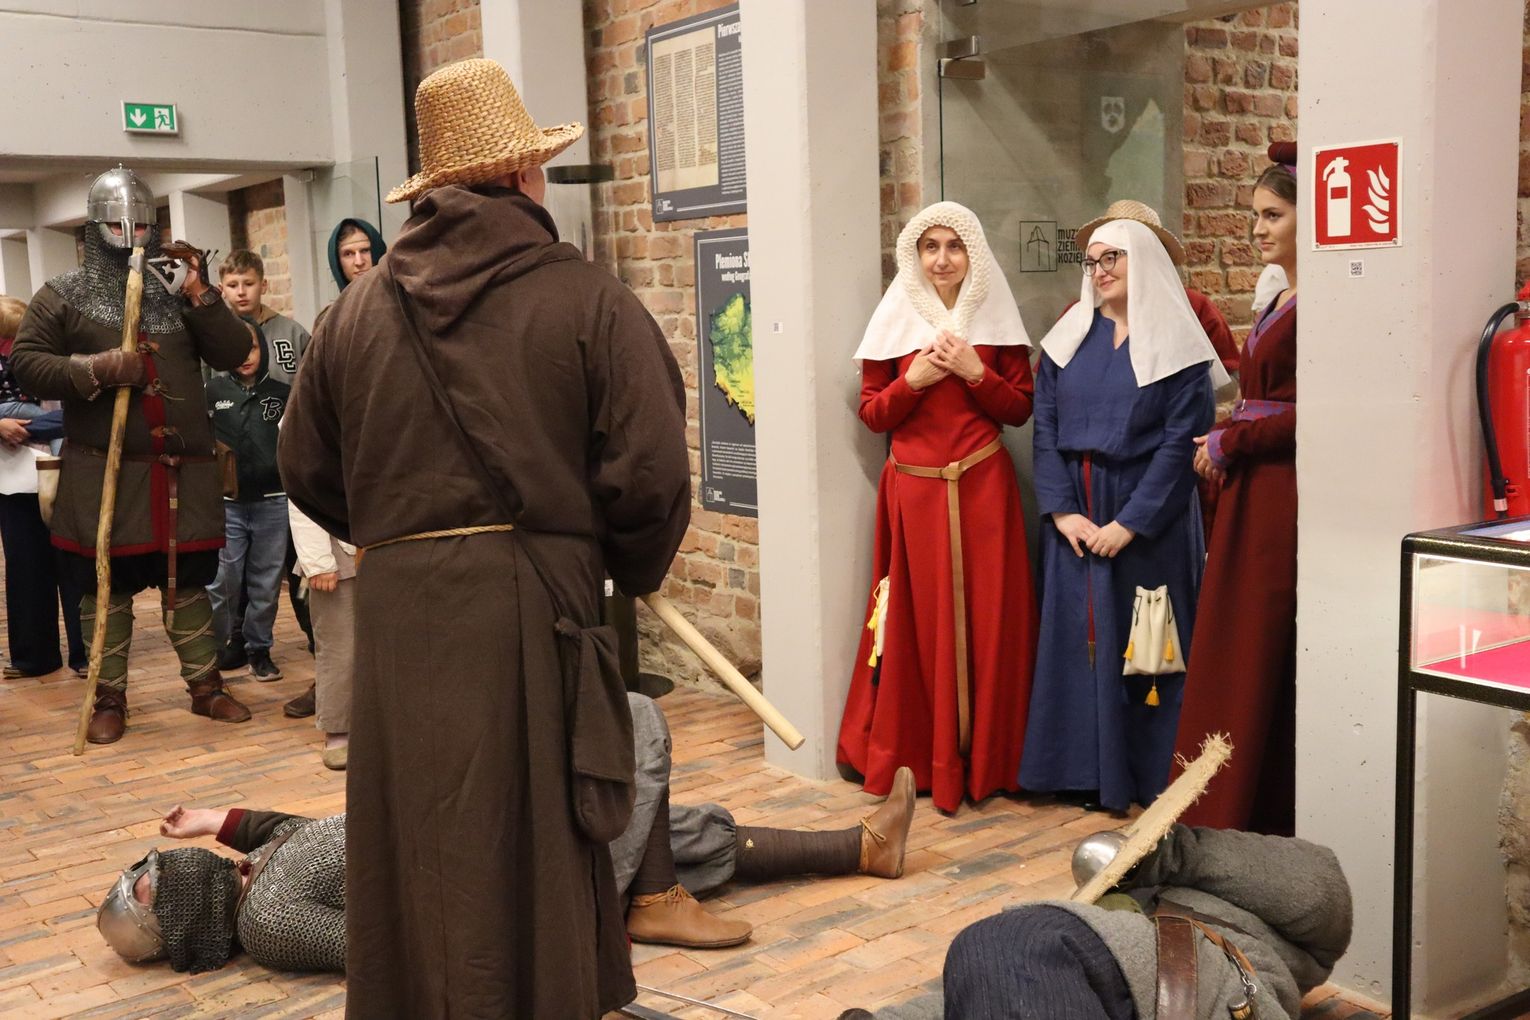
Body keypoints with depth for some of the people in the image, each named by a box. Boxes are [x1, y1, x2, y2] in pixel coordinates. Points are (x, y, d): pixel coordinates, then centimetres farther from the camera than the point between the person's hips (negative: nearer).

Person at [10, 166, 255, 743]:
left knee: (188, 582, 11)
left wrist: (200, 296, -9)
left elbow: (234, 354, 3)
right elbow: (26, 363, -4)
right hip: (103, 472, -2)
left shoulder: (177, 292, 10)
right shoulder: (63, 296, 3)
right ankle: (110, 699, 18)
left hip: (182, 470, 2)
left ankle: (206, 686, 23)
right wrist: (95, 370, -17)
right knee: (105, 587, 6)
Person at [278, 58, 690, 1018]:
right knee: (533, 848, 9)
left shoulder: (359, 307, 5)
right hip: (530, 605, -3)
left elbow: (309, 470, 10)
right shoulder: (590, 300, -7)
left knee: (415, 852, 15)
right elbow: (651, 476, -12)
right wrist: (632, 572, 7)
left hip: (396, 607, 4)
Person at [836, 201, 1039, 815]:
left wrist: (975, 373, -9)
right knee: (920, 621, 1)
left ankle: (983, 758, 12)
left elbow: (1020, 409, 6)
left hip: (983, 488, 0)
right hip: (914, 489, 0)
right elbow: (872, 413, 6)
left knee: (987, 620, 1)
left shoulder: (995, 322, 7)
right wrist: (914, 380, -10)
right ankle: (919, 755, 12)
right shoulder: (895, 322, 6)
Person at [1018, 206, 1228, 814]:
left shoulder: (1176, 346, -3)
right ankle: (1086, 771, 14)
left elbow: (1181, 442, -10)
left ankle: (1147, 775, 11)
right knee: (1078, 637, 5)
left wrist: (1129, 523, -17)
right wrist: (1061, 510, -8)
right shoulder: (1068, 338, 9)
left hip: (1148, 520, -4)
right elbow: (1045, 427, 3)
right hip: (1075, 517, 4)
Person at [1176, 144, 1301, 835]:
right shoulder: (1280, 301, 17)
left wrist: (1228, 441, -9)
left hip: (1284, 496, -10)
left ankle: (1254, 816, 9)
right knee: (1233, 651, 12)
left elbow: (1308, 415, -19)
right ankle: (1233, 814, 21)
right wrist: (1222, 439, 6)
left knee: (1260, 654, -2)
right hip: (1250, 494, 10)